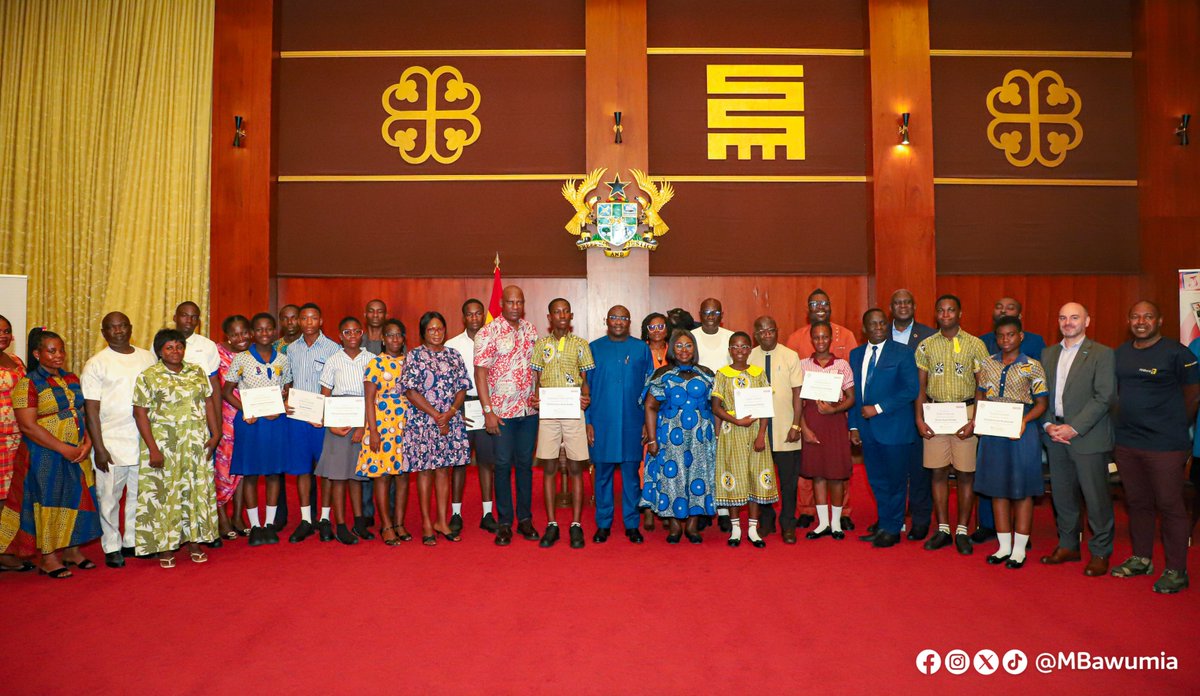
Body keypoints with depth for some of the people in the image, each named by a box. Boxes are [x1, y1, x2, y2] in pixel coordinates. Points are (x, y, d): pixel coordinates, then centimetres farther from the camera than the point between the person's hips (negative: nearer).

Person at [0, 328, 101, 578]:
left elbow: (85, 413, 10)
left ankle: (72, 550, 24)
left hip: (77, 454, 6)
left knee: (76, 499, 10)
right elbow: (28, 426, -17)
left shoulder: (71, 379, 9)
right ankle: (48, 558, 15)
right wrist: (64, 449, -19)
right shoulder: (28, 384, -10)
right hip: (45, 457, -6)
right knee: (48, 502, 2)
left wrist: (87, 444, -6)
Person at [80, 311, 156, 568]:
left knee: (140, 494, 10)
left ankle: (133, 541, 25)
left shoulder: (147, 357, 9)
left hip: (144, 441, 3)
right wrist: (99, 448, -11)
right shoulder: (96, 364, -2)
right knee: (110, 496, 3)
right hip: (112, 443, -3)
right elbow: (91, 410, -5)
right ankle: (112, 547, 17)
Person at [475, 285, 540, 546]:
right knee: (503, 465, 2)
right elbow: (480, 373, -10)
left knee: (525, 464, 11)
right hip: (501, 411, -4)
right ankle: (504, 523, 12)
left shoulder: (531, 330, 8)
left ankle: (525, 518, 21)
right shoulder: (488, 333, -7)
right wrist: (488, 411, -14)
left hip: (529, 410, 4)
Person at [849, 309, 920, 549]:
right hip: (867, 429, 5)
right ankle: (884, 525, 24)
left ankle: (891, 530, 15)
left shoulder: (903, 352, -5)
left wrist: (878, 409, -15)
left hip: (894, 428, -5)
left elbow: (912, 390, -11)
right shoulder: (856, 354, 11)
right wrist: (854, 425, 7)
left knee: (895, 481, 4)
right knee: (877, 481, 12)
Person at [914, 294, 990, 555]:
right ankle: (942, 529, 15)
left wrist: (975, 422, -10)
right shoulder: (926, 346, 7)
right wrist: (919, 419, -2)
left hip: (966, 413, -2)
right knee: (938, 472, 5)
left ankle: (962, 531, 12)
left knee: (965, 473, 2)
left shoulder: (975, 345, 1)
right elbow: (921, 387, 9)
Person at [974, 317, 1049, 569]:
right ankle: (1004, 546, 21)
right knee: (998, 489, 10)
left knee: (1021, 490, 4)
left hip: (1020, 432, -4)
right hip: (991, 432, 4)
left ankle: (1019, 549, 15)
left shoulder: (1032, 367, -3)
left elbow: (1041, 403, -3)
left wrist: (1024, 420, -20)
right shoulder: (988, 364, 8)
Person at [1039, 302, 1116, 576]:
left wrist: (1074, 428, -17)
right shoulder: (1048, 354, 12)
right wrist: (1048, 425, -4)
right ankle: (1068, 545, 27)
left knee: (1096, 497, 1)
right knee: (1062, 495, 13)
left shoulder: (1102, 354, -5)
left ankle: (1100, 552, 16)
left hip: (1088, 437, -5)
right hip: (1055, 435, 5)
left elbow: (1105, 397, -12)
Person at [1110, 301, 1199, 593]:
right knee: (1137, 503, 16)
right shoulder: (1120, 353, 10)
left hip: (1164, 445, -6)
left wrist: (1175, 427, 5)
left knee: (1169, 506, 0)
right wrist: (1128, 422, 13)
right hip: (1126, 442, 6)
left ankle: (1176, 571, 11)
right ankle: (1141, 559, 29)